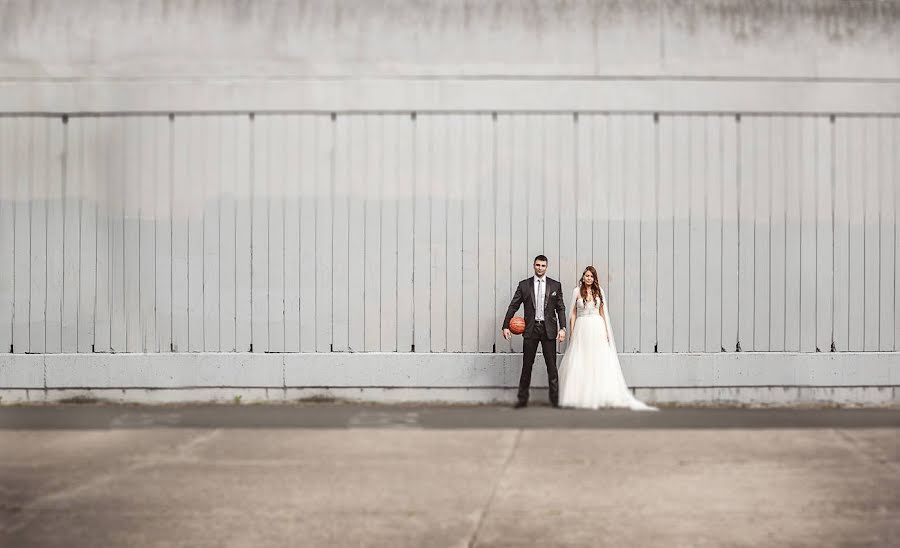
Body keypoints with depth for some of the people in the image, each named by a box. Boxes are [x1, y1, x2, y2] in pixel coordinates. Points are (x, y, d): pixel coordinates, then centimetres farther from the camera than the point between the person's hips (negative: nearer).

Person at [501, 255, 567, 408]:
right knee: (526, 366, 3)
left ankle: (555, 399, 8)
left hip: (549, 329, 0)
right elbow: (513, 306, 5)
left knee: (552, 366, 1)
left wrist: (562, 328, -5)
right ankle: (522, 399, 10)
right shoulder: (524, 285, 6)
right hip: (530, 328, 0)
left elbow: (561, 308, 6)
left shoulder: (555, 285, 7)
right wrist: (505, 326, -3)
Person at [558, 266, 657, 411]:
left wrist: (606, 331, 2)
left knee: (599, 363, -2)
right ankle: (579, 397, 1)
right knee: (579, 364, -3)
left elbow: (603, 312, 10)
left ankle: (599, 396, 1)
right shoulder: (577, 291, 6)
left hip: (597, 329, 1)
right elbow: (573, 313, 6)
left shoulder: (599, 291, 9)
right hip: (581, 329, -1)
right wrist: (571, 333, -1)